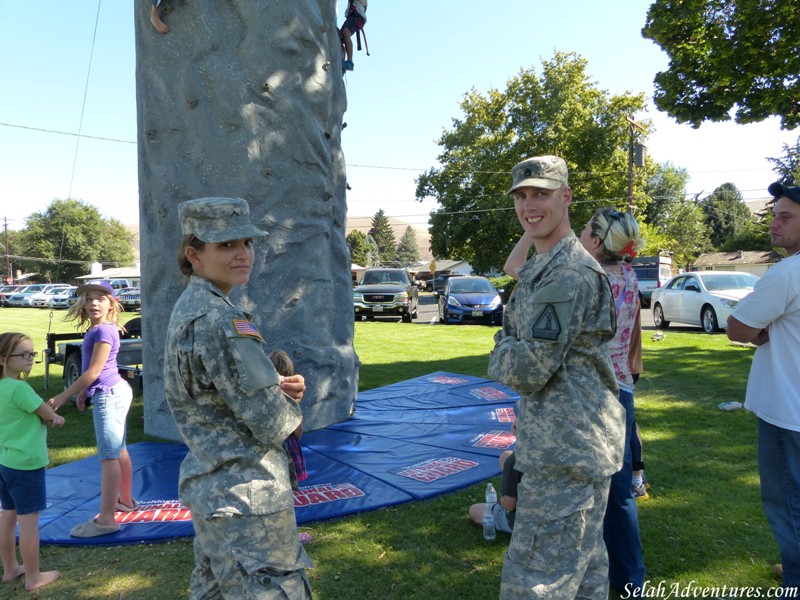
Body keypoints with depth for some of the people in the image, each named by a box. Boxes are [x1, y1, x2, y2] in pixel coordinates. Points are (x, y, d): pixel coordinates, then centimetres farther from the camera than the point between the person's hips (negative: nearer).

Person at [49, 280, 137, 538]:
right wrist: (84, 392, 21)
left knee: (108, 457, -8)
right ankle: (125, 500, 34)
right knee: (119, 451, 20)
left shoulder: (104, 330, -18)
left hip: (109, 395, -10)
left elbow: (93, 372, -19)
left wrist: (63, 396, -15)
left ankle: (106, 519, -5)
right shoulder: (95, 330, 12)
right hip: (114, 392, 10)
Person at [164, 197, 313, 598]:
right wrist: (290, 405, 1)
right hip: (246, 501, -10)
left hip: (210, 488, 10)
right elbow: (272, 424, -22)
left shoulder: (189, 308, 8)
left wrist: (278, 385, -3)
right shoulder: (218, 321, -23)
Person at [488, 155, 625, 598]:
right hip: (569, 443, 10)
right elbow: (515, 335, 20)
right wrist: (510, 352, 0)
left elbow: (529, 370, -22)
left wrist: (500, 356, -3)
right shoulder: (542, 267, 15)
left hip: (567, 449, -10)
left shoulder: (570, 272, -19)